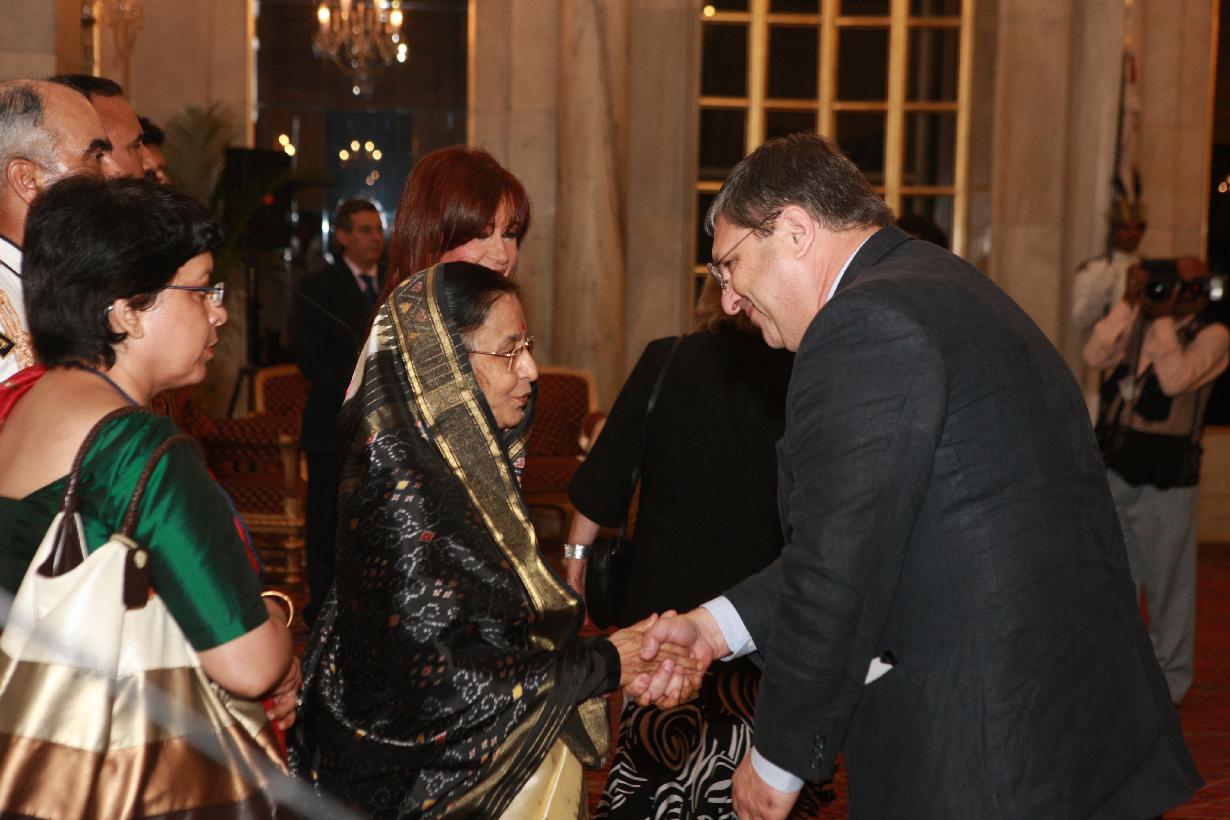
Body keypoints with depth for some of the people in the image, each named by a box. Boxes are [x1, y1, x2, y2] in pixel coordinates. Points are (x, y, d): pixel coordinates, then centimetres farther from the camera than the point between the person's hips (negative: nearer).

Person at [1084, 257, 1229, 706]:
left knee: (1167, 581, 4)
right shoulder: (1138, 322, 8)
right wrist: (1128, 301, -9)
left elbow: (1175, 379, -22)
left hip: (1166, 475, -5)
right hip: (1114, 467, 5)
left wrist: (1164, 318, -16)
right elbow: (1095, 356, -8)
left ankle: (1169, 677, 20)